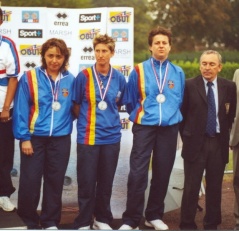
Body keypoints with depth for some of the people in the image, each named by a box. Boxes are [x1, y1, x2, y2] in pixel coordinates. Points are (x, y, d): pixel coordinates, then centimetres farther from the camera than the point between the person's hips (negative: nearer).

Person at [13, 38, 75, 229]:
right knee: (30, 180, 1)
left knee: (55, 181, 9)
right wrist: (24, 137, -10)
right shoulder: (29, 78, -5)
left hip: (61, 138, 2)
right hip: (35, 137, -2)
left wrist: (64, 122, 0)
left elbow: (73, 108, 15)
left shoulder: (70, 80, 3)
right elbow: (21, 109, -6)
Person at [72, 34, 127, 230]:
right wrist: (87, 122, 6)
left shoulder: (119, 78, 1)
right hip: (88, 137, -2)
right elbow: (76, 106, 4)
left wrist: (110, 121, 10)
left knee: (106, 182, 12)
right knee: (86, 182, 2)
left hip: (111, 137, 3)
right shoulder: (84, 76, -6)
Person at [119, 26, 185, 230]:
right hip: (145, 127, -2)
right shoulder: (139, 71, -2)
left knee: (163, 173, 8)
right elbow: (131, 102, 7)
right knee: (137, 173, -7)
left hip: (169, 128, 3)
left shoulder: (178, 73, 5)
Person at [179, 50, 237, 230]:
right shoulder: (189, 85, -3)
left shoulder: (229, 87, 2)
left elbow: (232, 115, 10)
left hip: (219, 143, 2)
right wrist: (186, 137, 3)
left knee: (215, 187, 10)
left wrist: (224, 134, 7)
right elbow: (182, 114, 2)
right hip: (195, 143, -2)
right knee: (191, 187, 3)